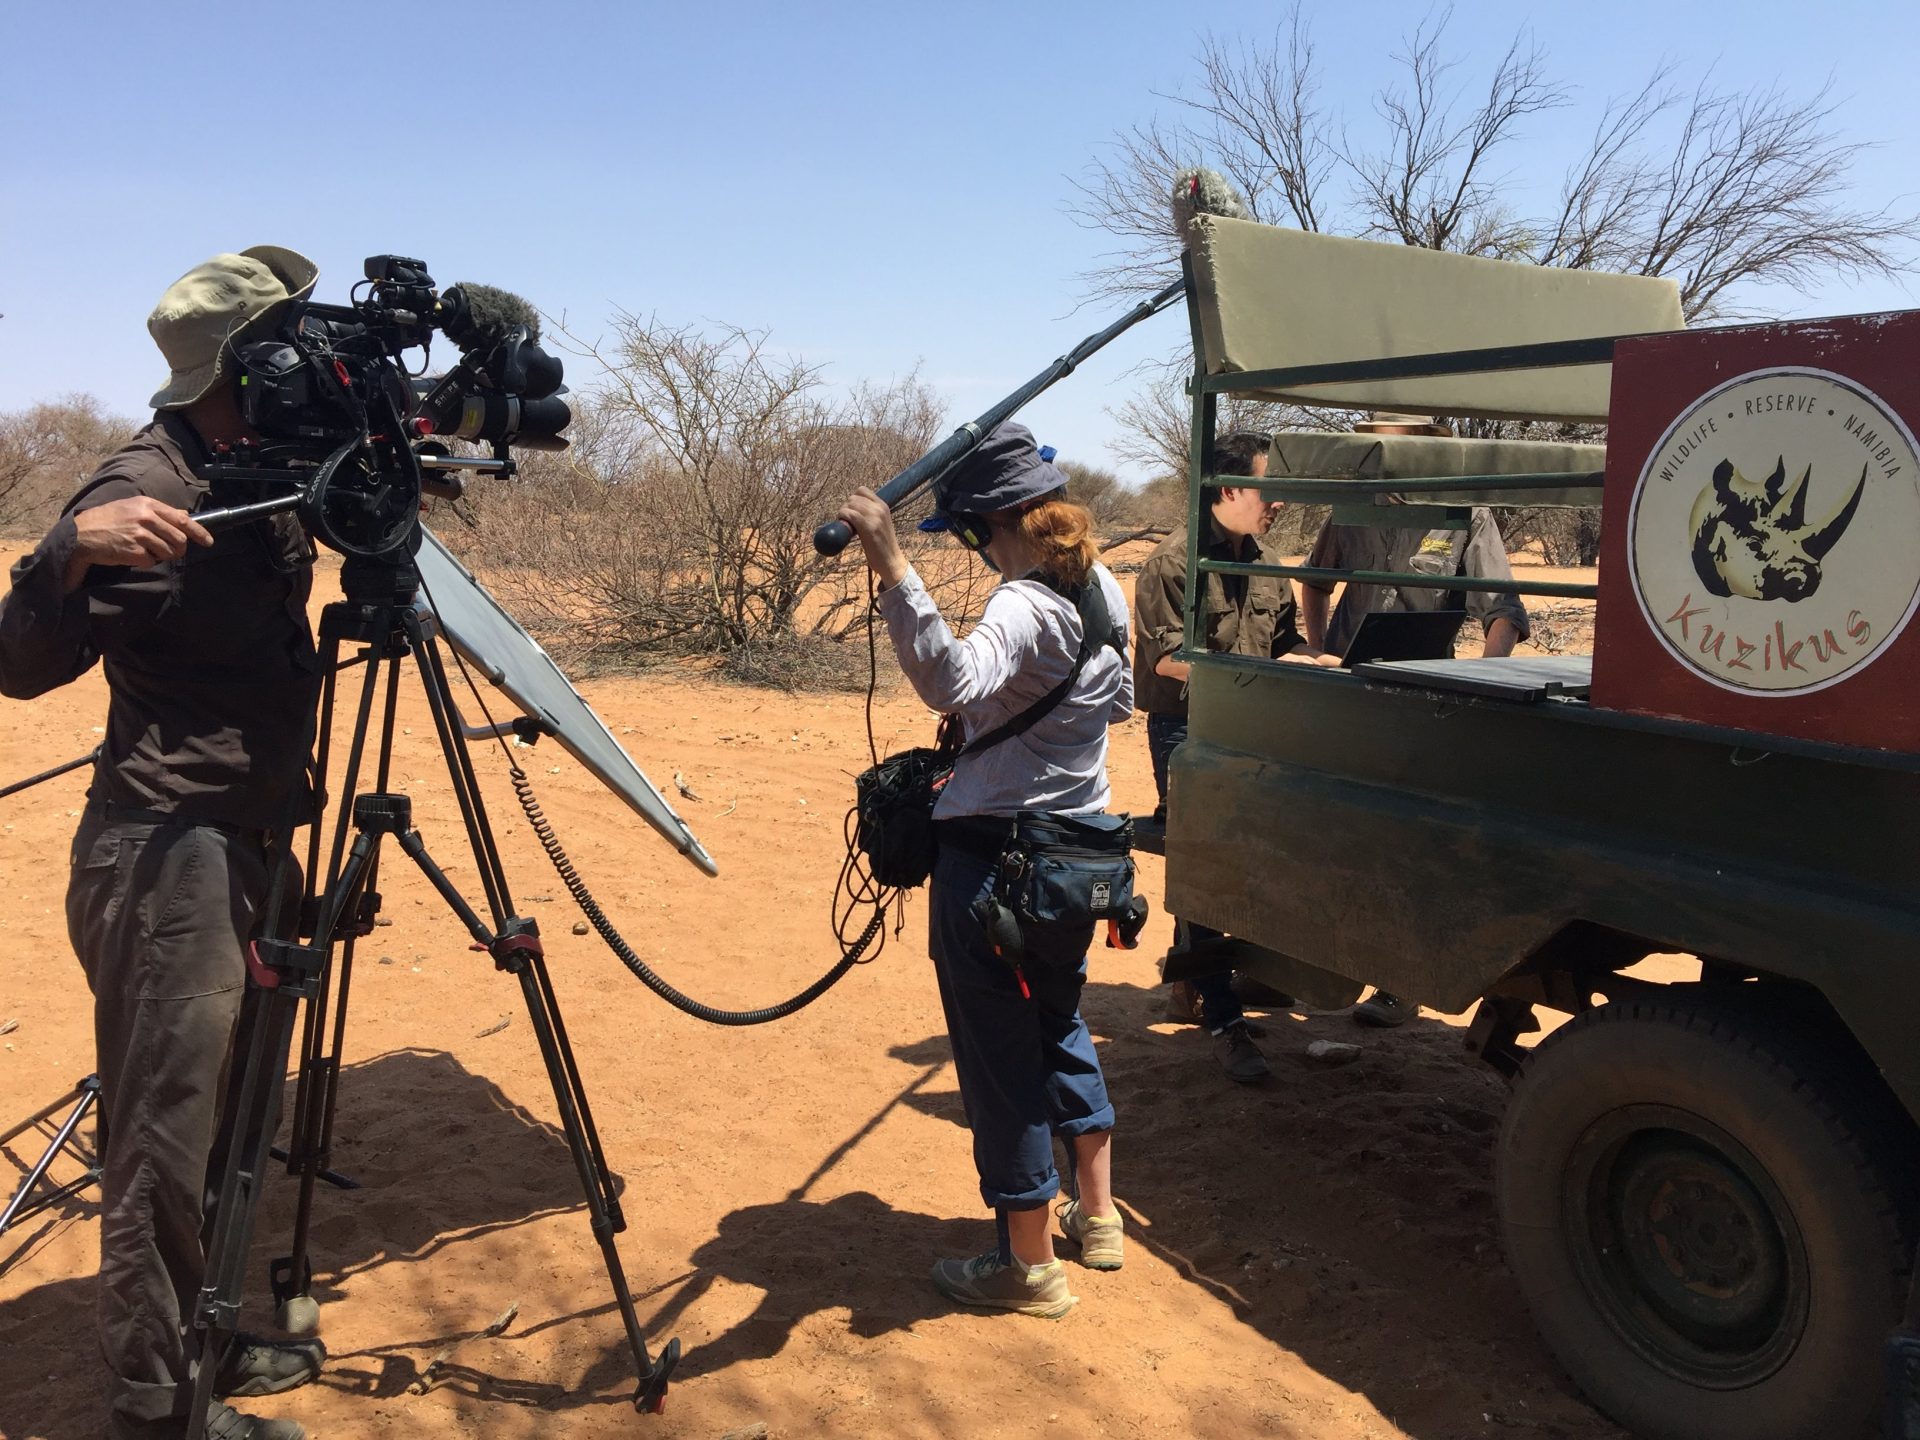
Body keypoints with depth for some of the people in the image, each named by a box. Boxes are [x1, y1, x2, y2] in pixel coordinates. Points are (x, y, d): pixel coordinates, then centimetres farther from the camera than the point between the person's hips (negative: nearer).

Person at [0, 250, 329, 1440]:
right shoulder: (146, 485, -16)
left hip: (246, 842, 9)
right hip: (166, 859, -9)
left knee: (223, 1121, 19)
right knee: (166, 1139, 1)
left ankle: (214, 1341, 35)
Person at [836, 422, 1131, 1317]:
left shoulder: (1025, 606, -23)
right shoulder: (1104, 590, 5)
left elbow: (950, 682, -44)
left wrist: (891, 565, -47)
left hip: (993, 860, -9)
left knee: (1000, 1059, 6)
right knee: (1059, 1025, 26)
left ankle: (1029, 1266, 19)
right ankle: (1097, 1215, 38)